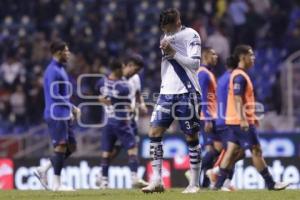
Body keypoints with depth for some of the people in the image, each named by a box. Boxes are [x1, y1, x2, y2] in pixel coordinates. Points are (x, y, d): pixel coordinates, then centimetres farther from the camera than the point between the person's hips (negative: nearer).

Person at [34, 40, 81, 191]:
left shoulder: (60, 69, 17)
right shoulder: (53, 71, -14)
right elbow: (54, 96, -20)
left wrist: (71, 108, 10)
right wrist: (71, 107, -12)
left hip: (64, 115, 10)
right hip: (56, 115, -10)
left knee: (71, 147, 10)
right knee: (61, 147, -7)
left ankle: (43, 170, 15)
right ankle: (57, 183, -2)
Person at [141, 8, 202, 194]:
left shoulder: (191, 35, -6)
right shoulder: (166, 38, 16)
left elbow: (195, 63, -14)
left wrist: (173, 53, -18)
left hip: (186, 93, -7)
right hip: (167, 93, 7)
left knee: (192, 137, -1)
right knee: (155, 133, -5)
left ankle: (194, 183, 4)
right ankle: (157, 181, -4)